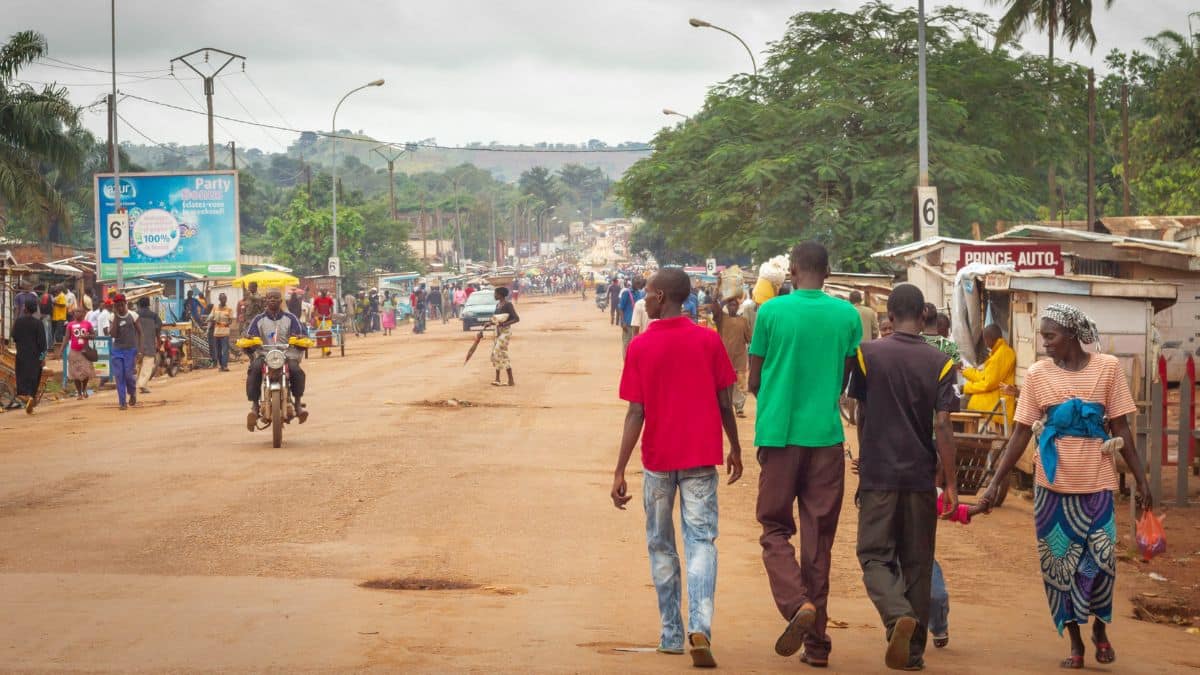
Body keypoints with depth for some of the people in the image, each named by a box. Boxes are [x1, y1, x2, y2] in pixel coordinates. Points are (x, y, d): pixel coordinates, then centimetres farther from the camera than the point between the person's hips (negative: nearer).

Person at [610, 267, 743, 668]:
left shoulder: (640, 346, -6)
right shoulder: (708, 341, -2)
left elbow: (635, 414, -9)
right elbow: (725, 402, 2)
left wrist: (619, 472, -6)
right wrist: (735, 449, 16)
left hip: (658, 459, 0)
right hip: (701, 457, 1)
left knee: (661, 545, 14)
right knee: (701, 541, 1)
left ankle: (671, 635, 17)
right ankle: (700, 628, -19)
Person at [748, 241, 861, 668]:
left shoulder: (772, 311, -3)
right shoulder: (847, 315, 2)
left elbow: (754, 381, 4)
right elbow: (848, 381, 10)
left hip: (779, 435, -2)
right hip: (826, 437, 2)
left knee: (775, 530, 9)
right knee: (819, 538, 8)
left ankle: (798, 604, -17)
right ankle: (816, 641, 10)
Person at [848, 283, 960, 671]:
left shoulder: (867, 354, -3)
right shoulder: (940, 363, -3)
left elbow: (861, 415, 7)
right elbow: (941, 426, -9)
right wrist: (951, 482, -4)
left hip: (878, 474, -1)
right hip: (921, 476, 1)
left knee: (875, 555, 4)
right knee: (917, 563, 11)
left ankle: (899, 616, -24)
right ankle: (914, 650, 14)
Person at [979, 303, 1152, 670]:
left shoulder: (1108, 367, -1)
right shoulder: (1037, 374, 0)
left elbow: (1121, 430, 3)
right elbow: (1021, 435, 2)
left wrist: (1141, 481, 2)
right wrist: (995, 484, -2)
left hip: (1096, 482, -1)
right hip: (1052, 485, 1)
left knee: (1101, 562, -6)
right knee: (1059, 565, 5)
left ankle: (1100, 628, 22)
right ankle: (1075, 643, 20)